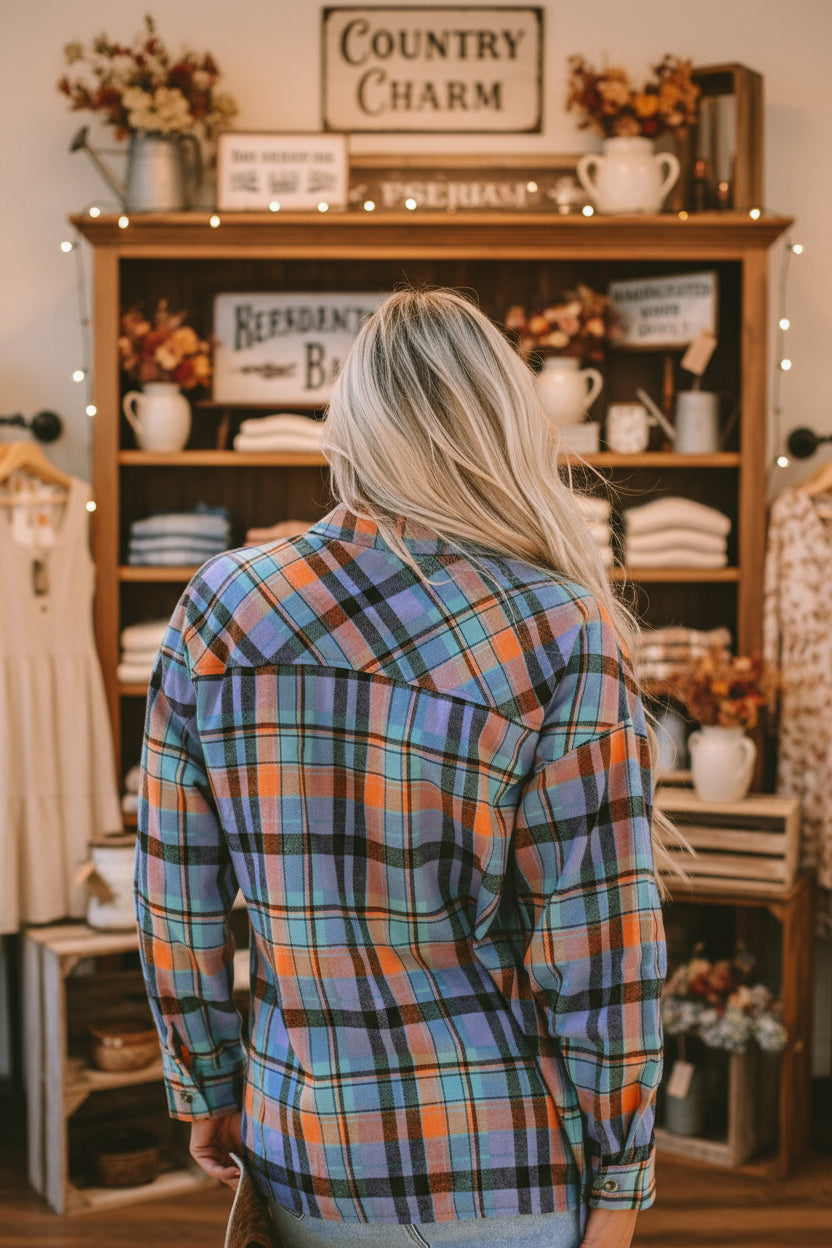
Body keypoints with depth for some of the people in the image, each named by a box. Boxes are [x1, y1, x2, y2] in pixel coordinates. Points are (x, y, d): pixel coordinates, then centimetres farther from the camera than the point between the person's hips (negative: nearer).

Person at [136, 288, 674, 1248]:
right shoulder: (562, 638, -15)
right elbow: (602, 942, -14)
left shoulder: (218, 609, -6)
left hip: (307, 1164, 3)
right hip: (510, 1168, -2)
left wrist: (207, 1091, 13)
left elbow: (176, 899, 0)